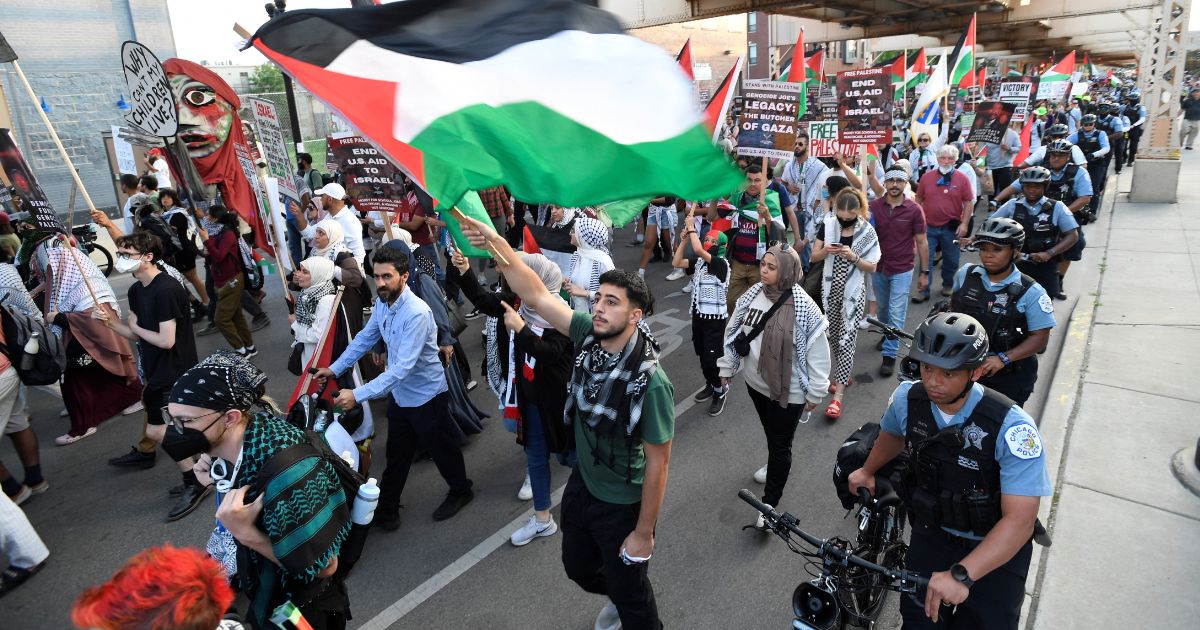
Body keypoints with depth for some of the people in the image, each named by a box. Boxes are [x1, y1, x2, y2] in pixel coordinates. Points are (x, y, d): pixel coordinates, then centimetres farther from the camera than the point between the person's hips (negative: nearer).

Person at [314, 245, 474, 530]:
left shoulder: (417, 313, -32)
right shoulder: (382, 303, -6)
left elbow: (402, 368, -36)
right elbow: (364, 338, 10)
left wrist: (358, 395, -38)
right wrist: (335, 369, 6)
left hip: (425, 396, -7)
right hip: (399, 394, 7)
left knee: (441, 448, 16)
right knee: (396, 455, 20)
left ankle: (461, 491, 40)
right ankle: (387, 508, 35)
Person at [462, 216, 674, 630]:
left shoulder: (651, 382, -31)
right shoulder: (589, 336, -15)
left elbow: (657, 463, -23)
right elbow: (536, 295, -15)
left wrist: (643, 533, -15)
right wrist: (494, 241, -27)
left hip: (623, 505, -6)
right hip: (582, 485, 7)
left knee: (631, 594, 17)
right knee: (578, 567, 30)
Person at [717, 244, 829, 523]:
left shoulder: (803, 307, -23)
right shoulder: (752, 295, -7)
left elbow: (818, 352, -17)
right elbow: (733, 331, 5)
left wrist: (815, 392, -11)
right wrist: (727, 366, 10)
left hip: (788, 390, -6)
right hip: (756, 382, 6)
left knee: (781, 444, 6)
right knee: (770, 433, 28)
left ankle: (770, 502, 18)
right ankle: (774, 465, 56)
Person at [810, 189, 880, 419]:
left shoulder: (867, 232, -10)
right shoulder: (828, 224, -3)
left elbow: (872, 267, -5)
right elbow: (814, 256, 3)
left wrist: (853, 256, -23)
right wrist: (825, 250, -19)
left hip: (853, 292, -4)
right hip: (830, 289, 4)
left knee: (846, 340, -6)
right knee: (833, 335, 14)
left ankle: (838, 395, -4)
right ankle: (844, 374, 38)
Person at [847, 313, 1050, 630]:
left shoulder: (1012, 428, -28)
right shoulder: (908, 398, -16)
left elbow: (1019, 520, -32)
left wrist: (960, 575, -41)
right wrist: (867, 471, 26)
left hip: (998, 550, -3)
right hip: (932, 535, 3)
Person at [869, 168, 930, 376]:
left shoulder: (914, 210, -9)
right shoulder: (874, 207, -5)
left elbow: (922, 242, -3)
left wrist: (924, 273, -3)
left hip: (902, 270, -3)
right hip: (878, 268, 3)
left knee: (896, 313, -3)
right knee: (883, 308, 21)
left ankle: (890, 355, 5)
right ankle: (886, 334, 45)